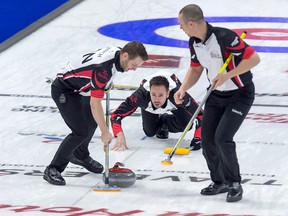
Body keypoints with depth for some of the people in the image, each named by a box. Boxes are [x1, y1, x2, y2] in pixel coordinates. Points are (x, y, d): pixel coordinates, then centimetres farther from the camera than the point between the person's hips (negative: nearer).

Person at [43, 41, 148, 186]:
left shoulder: (117, 52, -8)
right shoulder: (103, 68, -35)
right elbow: (95, 103, -32)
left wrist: (107, 83, 30)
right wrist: (105, 132, -26)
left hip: (78, 89, 10)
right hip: (63, 91, -10)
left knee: (92, 121, 22)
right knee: (81, 132, -17)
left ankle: (80, 155, 46)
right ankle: (53, 170, -10)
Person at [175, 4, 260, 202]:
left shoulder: (224, 37, -28)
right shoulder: (194, 43, -3)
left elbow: (254, 58, -27)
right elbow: (195, 69, 13)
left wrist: (228, 75, -29)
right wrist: (183, 89, -3)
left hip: (240, 94, -8)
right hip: (216, 95, 8)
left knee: (223, 138, -17)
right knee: (207, 138, 3)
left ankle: (234, 184, 1)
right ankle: (219, 182, 21)